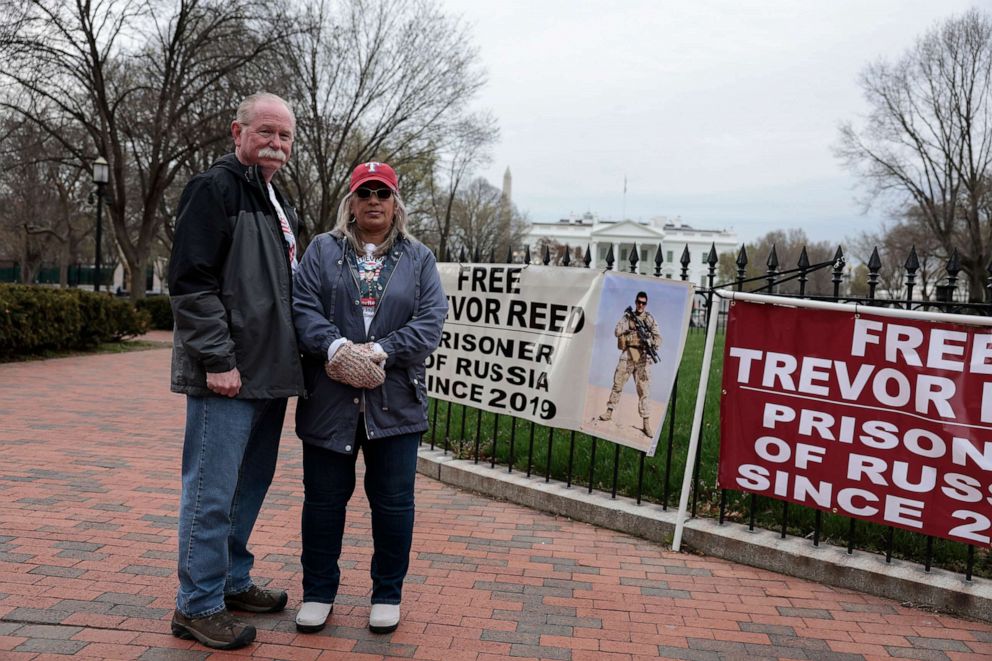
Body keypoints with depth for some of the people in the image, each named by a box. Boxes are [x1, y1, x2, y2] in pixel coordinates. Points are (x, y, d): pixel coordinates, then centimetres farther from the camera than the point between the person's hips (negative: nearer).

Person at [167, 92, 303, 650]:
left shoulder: (279, 204, 18)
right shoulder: (214, 189, -9)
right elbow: (191, 283, -17)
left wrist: (292, 359, 18)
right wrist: (218, 360, -19)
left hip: (271, 374, 9)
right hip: (228, 376, -9)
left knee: (252, 483, 17)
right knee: (212, 493, -2)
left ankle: (233, 581, 31)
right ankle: (197, 605, 11)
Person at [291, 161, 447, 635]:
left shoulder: (419, 259, 9)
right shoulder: (323, 250, 8)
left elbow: (431, 321, -3)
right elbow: (303, 308, -4)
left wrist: (380, 352, -16)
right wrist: (336, 347, -21)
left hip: (395, 400, 0)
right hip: (329, 398, 0)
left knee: (393, 501, 7)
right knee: (324, 498, 9)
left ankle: (388, 594, 24)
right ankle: (318, 592, 26)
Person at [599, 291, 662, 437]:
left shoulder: (650, 319, 8)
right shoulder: (627, 316, 9)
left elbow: (658, 337, 5)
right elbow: (617, 332, -1)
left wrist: (654, 346, -15)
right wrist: (631, 325, -12)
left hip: (643, 357, -1)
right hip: (628, 355, 1)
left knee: (643, 390, -2)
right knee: (617, 384, 2)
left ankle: (646, 423, -2)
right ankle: (609, 412, 14)